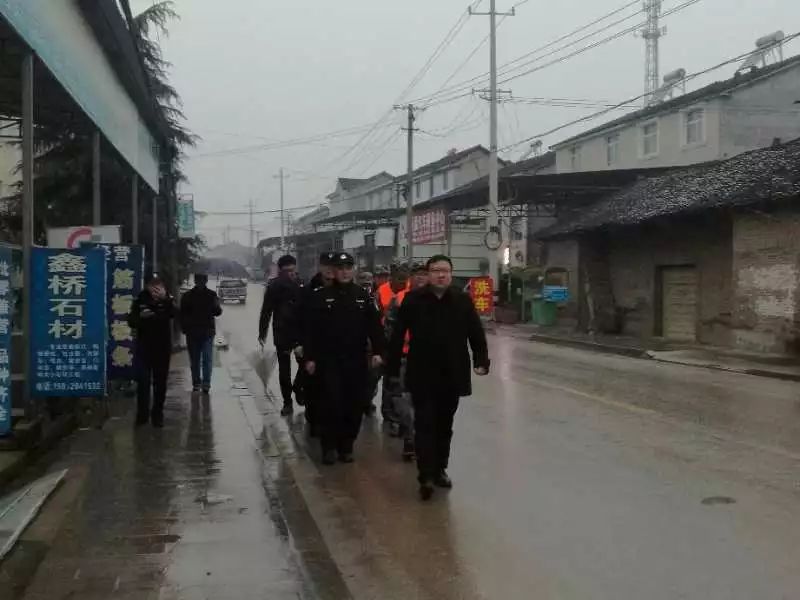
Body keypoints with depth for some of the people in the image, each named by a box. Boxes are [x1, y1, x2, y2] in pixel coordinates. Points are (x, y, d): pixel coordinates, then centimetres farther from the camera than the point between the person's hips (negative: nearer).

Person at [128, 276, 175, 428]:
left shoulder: (167, 301, 0)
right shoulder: (140, 301, 4)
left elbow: (174, 313, -21)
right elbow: (132, 322, 3)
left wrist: (165, 299, -36)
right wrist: (141, 316, -17)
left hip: (162, 348, 0)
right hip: (144, 347, 0)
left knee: (160, 382, 5)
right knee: (143, 381, -4)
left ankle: (158, 414, 13)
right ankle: (142, 414, 3)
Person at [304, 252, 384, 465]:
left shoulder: (362, 296, 7)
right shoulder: (321, 296, -1)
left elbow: (374, 325, 5)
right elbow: (311, 329, -2)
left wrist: (377, 351, -5)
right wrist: (309, 357, -5)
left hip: (357, 360, 3)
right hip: (329, 360, -2)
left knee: (354, 405, 5)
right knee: (331, 403, -5)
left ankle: (347, 445, 18)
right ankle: (329, 446, 9)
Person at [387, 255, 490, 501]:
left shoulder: (463, 300, 0)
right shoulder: (413, 299, -5)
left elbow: (476, 333, 3)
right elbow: (398, 335, -2)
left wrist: (481, 360, -9)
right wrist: (392, 368, -3)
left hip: (452, 375, 3)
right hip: (422, 375, -2)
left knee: (444, 425, 14)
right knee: (425, 424, -4)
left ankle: (440, 470, 27)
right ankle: (426, 476, -3)